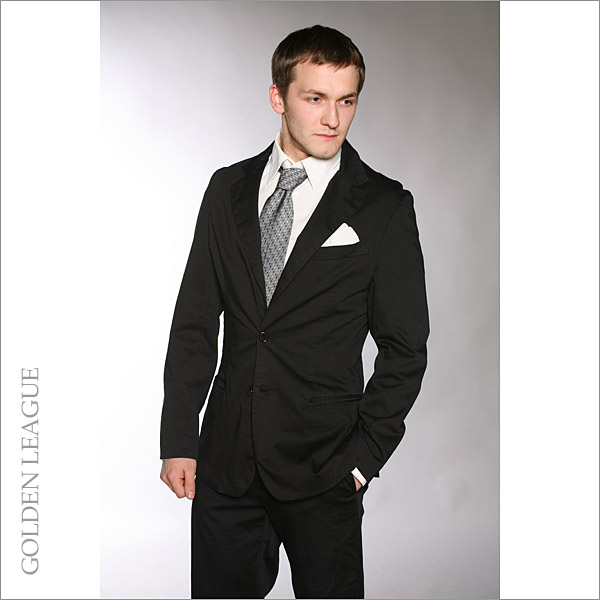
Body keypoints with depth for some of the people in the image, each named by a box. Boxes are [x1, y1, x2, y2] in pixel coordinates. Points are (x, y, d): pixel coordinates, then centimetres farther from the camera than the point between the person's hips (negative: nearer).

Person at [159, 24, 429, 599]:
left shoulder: (385, 207, -5)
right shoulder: (228, 189, 5)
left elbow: (404, 349, -1)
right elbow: (195, 321, 6)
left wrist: (363, 457, -6)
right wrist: (178, 439, 3)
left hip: (323, 471, -2)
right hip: (224, 460, 3)